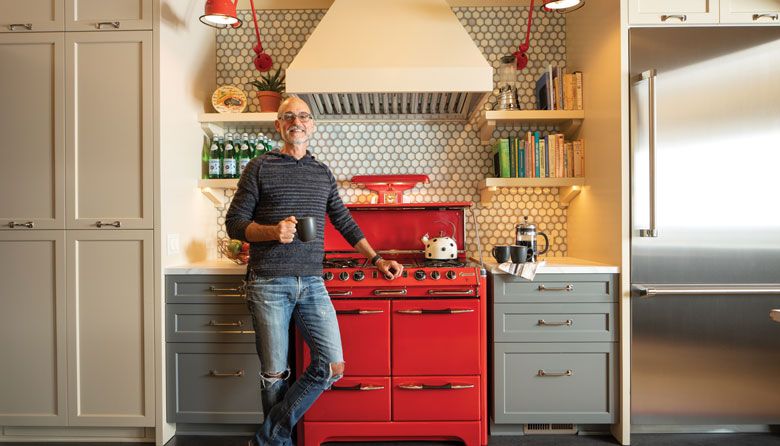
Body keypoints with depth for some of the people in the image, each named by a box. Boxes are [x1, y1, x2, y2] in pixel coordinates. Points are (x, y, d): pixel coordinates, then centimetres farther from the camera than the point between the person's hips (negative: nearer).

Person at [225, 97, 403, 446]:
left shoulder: (323, 173, 15)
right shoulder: (260, 167, 4)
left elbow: (345, 222, 20)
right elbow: (234, 223, 1)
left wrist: (377, 260, 15)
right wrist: (273, 232, -17)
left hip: (311, 283, 3)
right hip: (269, 283, -3)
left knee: (332, 367, -3)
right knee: (275, 374, 3)